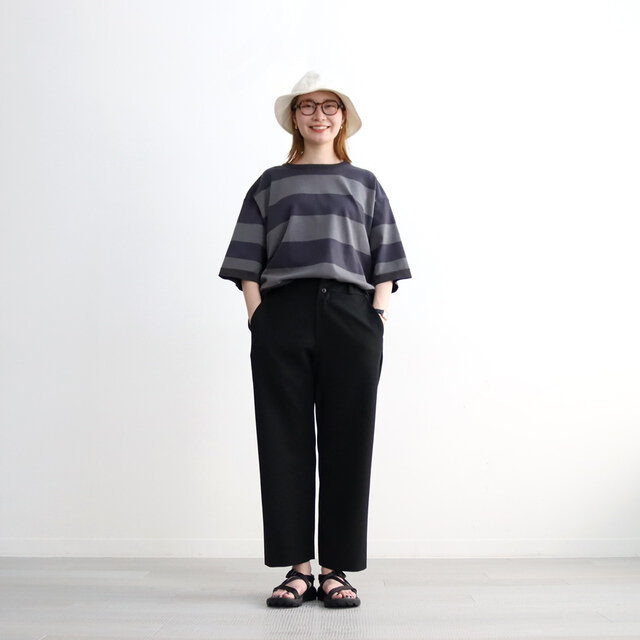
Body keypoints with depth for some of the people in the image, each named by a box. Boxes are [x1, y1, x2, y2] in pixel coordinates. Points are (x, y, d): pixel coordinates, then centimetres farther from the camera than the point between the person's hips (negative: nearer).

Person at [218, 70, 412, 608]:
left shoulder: (365, 184, 19)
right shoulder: (271, 183, 18)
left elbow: (385, 261, 12)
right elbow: (247, 261, 10)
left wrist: (378, 315, -1)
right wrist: (257, 316, -3)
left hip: (350, 316, 0)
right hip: (282, 319, 0)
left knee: (347, 442, -1)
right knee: (285, 441, -1)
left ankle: (337, 569, 8)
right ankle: (298, 567, 9)